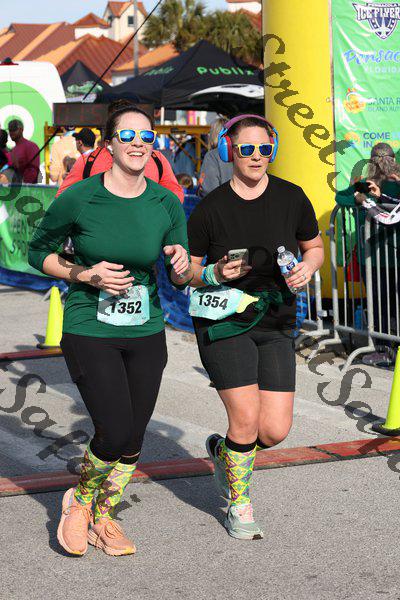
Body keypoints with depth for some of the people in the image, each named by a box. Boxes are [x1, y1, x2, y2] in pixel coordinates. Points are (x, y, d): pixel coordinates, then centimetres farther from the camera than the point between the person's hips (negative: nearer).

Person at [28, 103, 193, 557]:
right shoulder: (78, 199, -12)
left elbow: (181, 280, 4)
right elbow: (38, 252, 0)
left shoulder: (167, 204, -3)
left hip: (146, 333, 4)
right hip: (89, 331, -4)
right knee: (115, 434, -13)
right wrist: (86, 275, -14)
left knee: (133, 440, 8)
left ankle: (103, 518, 33)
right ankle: (79, 501, 18)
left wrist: (182, 265, -20)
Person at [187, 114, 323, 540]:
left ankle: (222, 450, 31)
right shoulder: (210, 208, -5)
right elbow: (184, 271, 2)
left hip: (276, 325, 3)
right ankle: (240, 507, 13)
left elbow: (314, 246, 16)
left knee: (276, 430, -4)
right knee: (246, 418, -12)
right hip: (223, 322, -3)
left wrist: (307, 268, -6)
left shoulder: (291, 198, 1)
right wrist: (214, 274, -18)